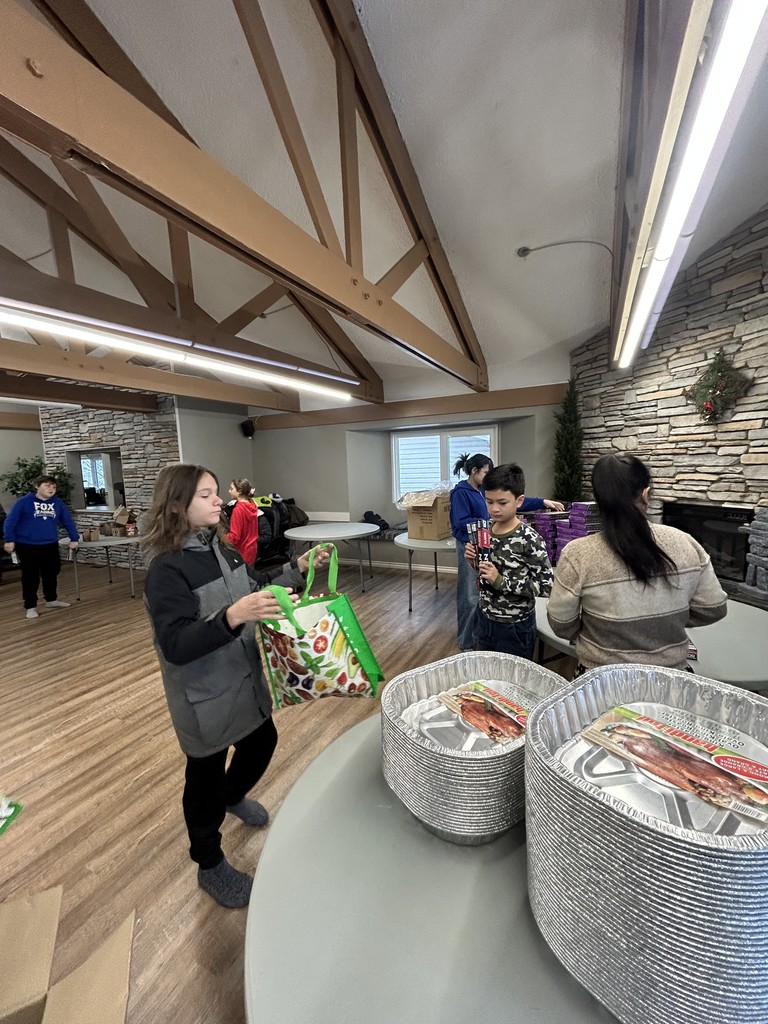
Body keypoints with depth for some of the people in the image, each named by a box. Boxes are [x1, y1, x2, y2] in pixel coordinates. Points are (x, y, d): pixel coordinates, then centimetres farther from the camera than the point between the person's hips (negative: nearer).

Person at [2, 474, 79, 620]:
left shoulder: (58, 503, 4)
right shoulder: (23, 502, -7)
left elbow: (68, 521, 8)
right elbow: (10, 521, -8)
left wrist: (74, 538, 4)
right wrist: (9, 540, -15)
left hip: (50, 545, 4)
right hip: (27, 546, -4)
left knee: (52, 573, 15)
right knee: (31, 577, 2)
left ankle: (51, 600, 33)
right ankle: (30, 607, 14)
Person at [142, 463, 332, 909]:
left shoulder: (222, 548, -1)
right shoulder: (167, 569, -23)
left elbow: (259, 589, 8)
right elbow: (176, 645, -29)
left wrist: (299, 569, -5)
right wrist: (233, 616, -44)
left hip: (245, 677, 7)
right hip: (204, 694, -7)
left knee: (263, 743, 26)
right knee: (206, 775, 16)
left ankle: (232, 796, 58)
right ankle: (211, 866, 44)